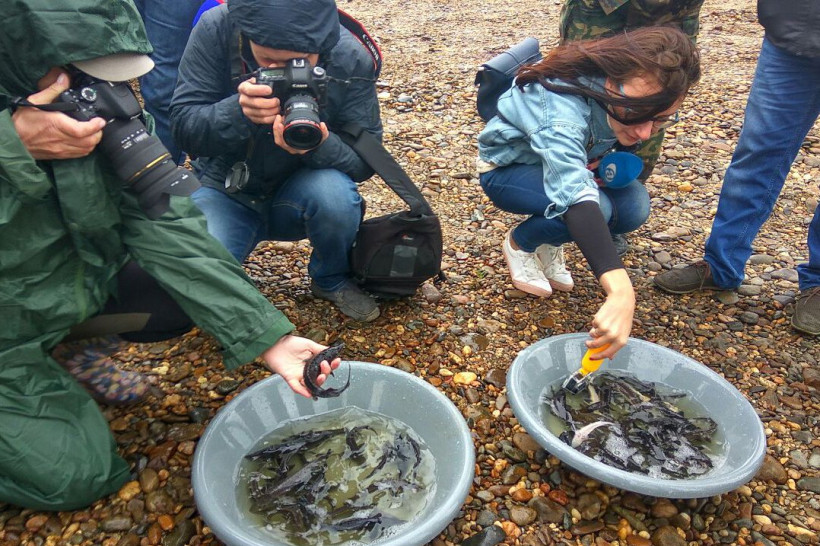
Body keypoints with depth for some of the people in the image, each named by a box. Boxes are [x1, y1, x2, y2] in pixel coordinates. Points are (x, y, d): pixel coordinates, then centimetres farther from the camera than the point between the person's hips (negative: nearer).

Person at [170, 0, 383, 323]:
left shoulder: (352, 60, -17)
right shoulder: (215, 30, -17)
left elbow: (365, 160, -14)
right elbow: (182, 125, -16)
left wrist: (320, 145, -37)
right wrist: (238, 112, -37)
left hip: (299, 195, 1)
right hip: (226, 191, 0)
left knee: (334, 194, -34)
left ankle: (333, 281, 0)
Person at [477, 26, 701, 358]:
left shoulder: (638, 97, -18)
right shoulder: (559, 103, -39)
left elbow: (629, 144, 3)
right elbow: (575, 193, -53)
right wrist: (620, 291, -63)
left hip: (574, 162, 6)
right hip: (507, 170, -6)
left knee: (634, 208, -20)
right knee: (593, 206, -33)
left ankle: (550, 242, 7)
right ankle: (519, 243, -2)